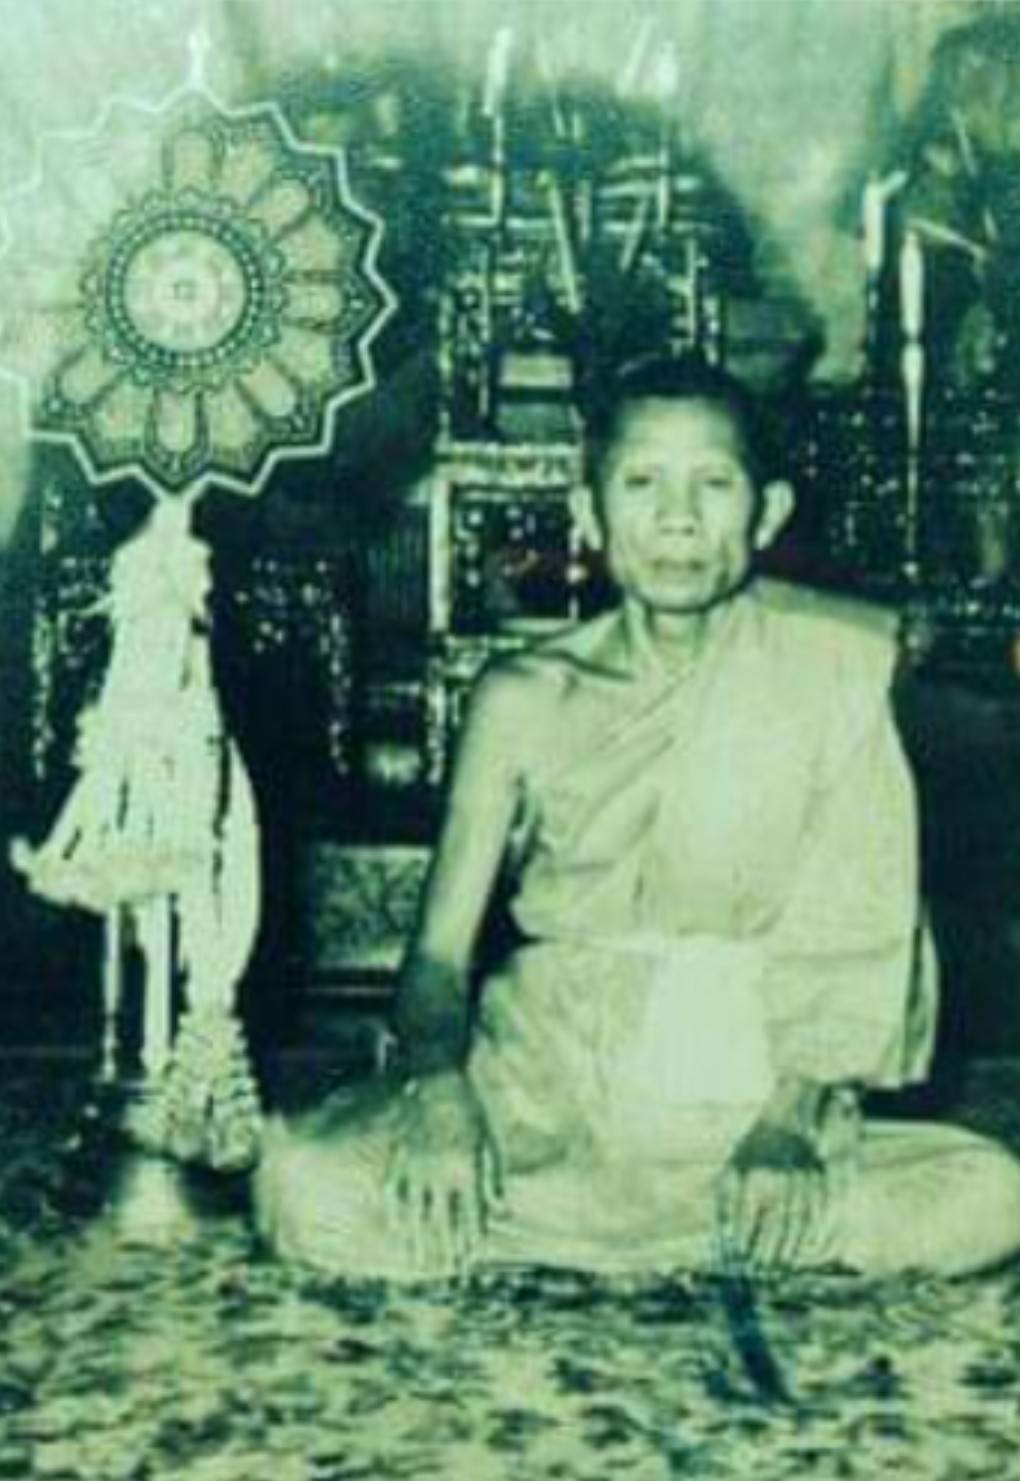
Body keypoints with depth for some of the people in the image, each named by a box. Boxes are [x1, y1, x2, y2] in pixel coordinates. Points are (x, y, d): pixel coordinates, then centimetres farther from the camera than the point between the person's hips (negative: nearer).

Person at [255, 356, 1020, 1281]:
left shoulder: (833, 666, 3)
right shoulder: (526, 700, 4)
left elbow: (860, 928, 0)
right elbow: (441, 947, 2)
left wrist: (790, 1110, -16)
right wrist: (440, 1088, -20)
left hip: (752, 1090, 1)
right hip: (542, 1087, 0)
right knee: (306, 1189, -27)